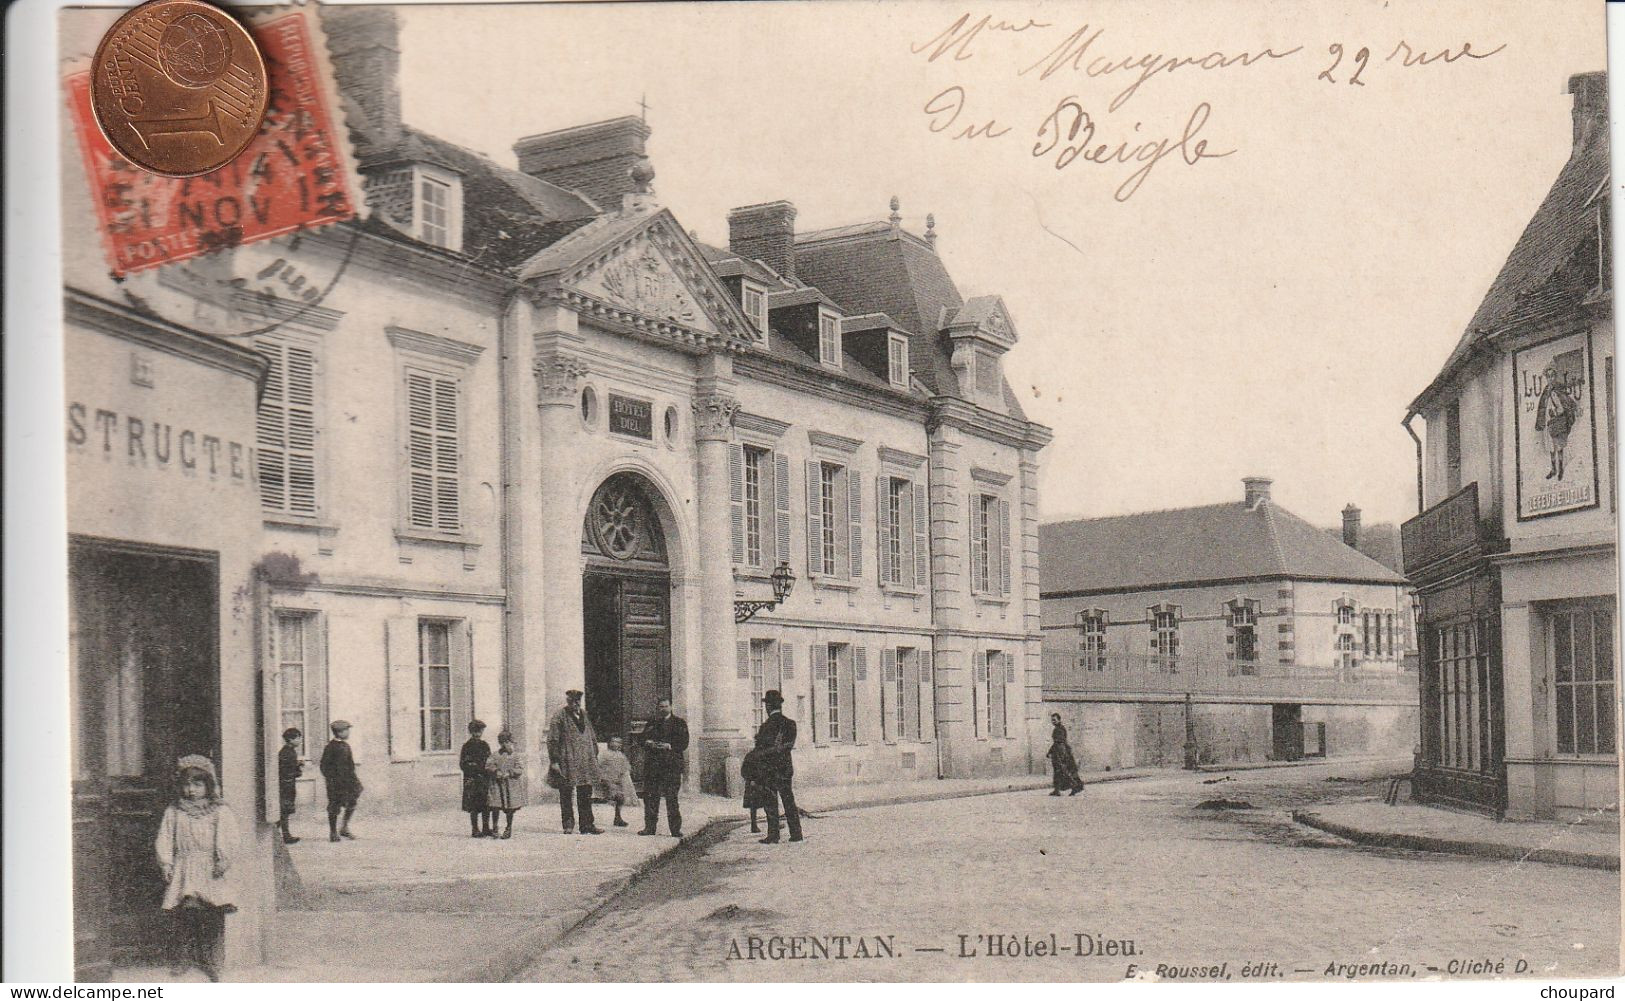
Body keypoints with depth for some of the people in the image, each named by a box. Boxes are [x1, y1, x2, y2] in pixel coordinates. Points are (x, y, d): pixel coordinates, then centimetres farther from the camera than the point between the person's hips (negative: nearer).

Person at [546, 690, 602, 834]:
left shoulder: (584, 715, 12)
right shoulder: (559, 717, -7)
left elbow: (592, 738, 19)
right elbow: (552, 741, -10)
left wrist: (595, 756, 14)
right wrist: (554, 761, -15)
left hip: (585, 762, 6)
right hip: (567, 762, -6)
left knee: (586, 795, 8)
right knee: (565, 794, 2)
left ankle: (587, 825, 13)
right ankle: (568, 825, 11)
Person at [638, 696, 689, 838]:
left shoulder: (679, 722, 6)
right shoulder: (651, 723, 18)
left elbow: (684, 743, -1)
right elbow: (643, 739, 18)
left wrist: (669, 746, -15)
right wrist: (648, 744, -4)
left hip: (672, 764, -4)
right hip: (652, 763, 4)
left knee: (672, 797, -7)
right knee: (650, 795, 2)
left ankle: (675, 829, -4)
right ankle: (650, 826, 9)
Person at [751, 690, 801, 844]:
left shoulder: (766, 726, -14)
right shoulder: (790, 723, 2)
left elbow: (760, 748, -9)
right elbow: (790, 744, 4)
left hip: (769, 768, -5)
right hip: (786, 766, 5)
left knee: (770, 802, 0)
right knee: (789, 801, 11)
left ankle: (773, 835, -1)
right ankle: (796, 833, 10)